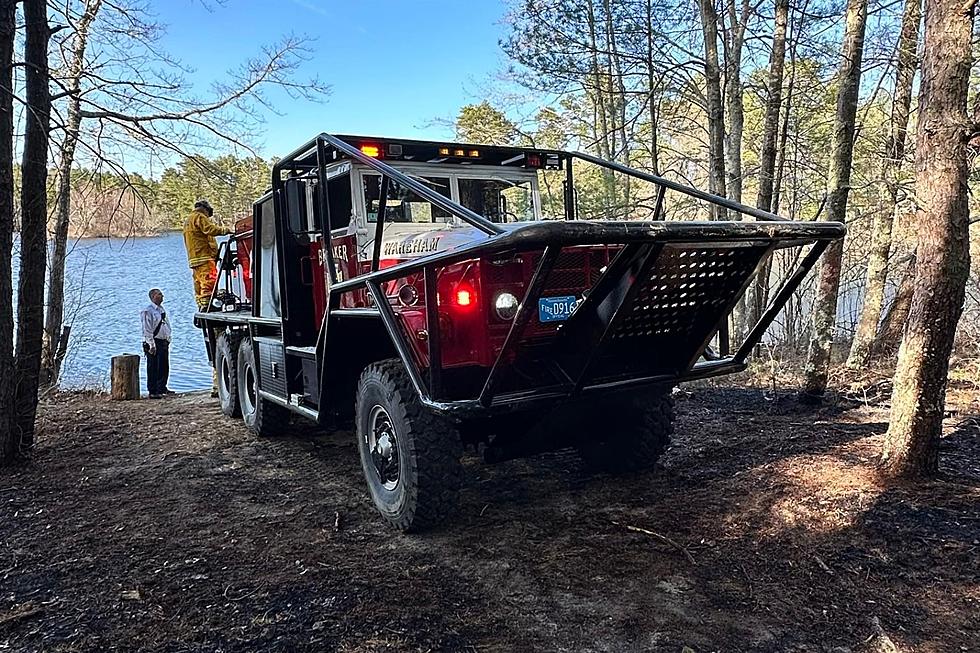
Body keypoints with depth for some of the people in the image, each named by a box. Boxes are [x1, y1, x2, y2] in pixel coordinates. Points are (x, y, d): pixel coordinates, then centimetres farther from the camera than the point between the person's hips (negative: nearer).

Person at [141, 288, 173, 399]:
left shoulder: (162, 309, 14)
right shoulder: (148, 311, -12)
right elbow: (147, 330, -16)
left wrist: (168, 339, 17)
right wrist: (152, 345, -19)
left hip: (164, 342, 8)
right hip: (154, 342, -8)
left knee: (164, 367, 13)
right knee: (153, 368, -3)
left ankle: (162, 388, 26)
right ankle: (152, 391, 1)